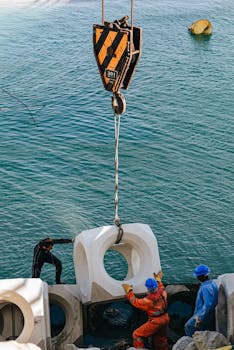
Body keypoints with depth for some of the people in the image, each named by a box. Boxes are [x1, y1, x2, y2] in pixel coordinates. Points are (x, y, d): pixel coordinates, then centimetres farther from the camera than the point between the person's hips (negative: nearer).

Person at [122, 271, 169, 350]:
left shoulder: (148, 300, -27)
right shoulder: (162, 294, -11)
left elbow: (135, 301, -11)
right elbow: (162, 289, 17)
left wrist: (129, 291, -1)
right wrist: (159, 281, 29)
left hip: (155, 322, -7)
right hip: (165, 319, 7)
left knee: (137, 335, 3)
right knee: (161, 339, 28)